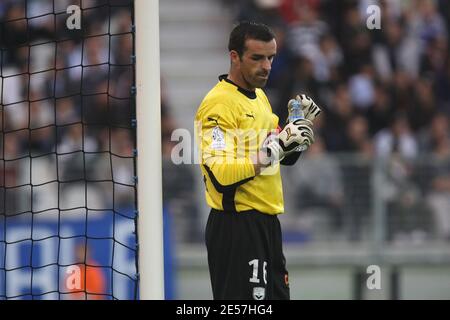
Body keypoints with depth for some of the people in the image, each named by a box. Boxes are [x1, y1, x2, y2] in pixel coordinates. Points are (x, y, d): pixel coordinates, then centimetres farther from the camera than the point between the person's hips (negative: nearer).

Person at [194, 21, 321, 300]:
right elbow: (221, 176, -26)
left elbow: (285, 159, 23)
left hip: (266, 223, 9)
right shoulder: (219, 104, -16)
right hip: (235, 227, -9)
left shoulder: (259, 97, 13)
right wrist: (276, 145, -27)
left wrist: (301, 123, 5)